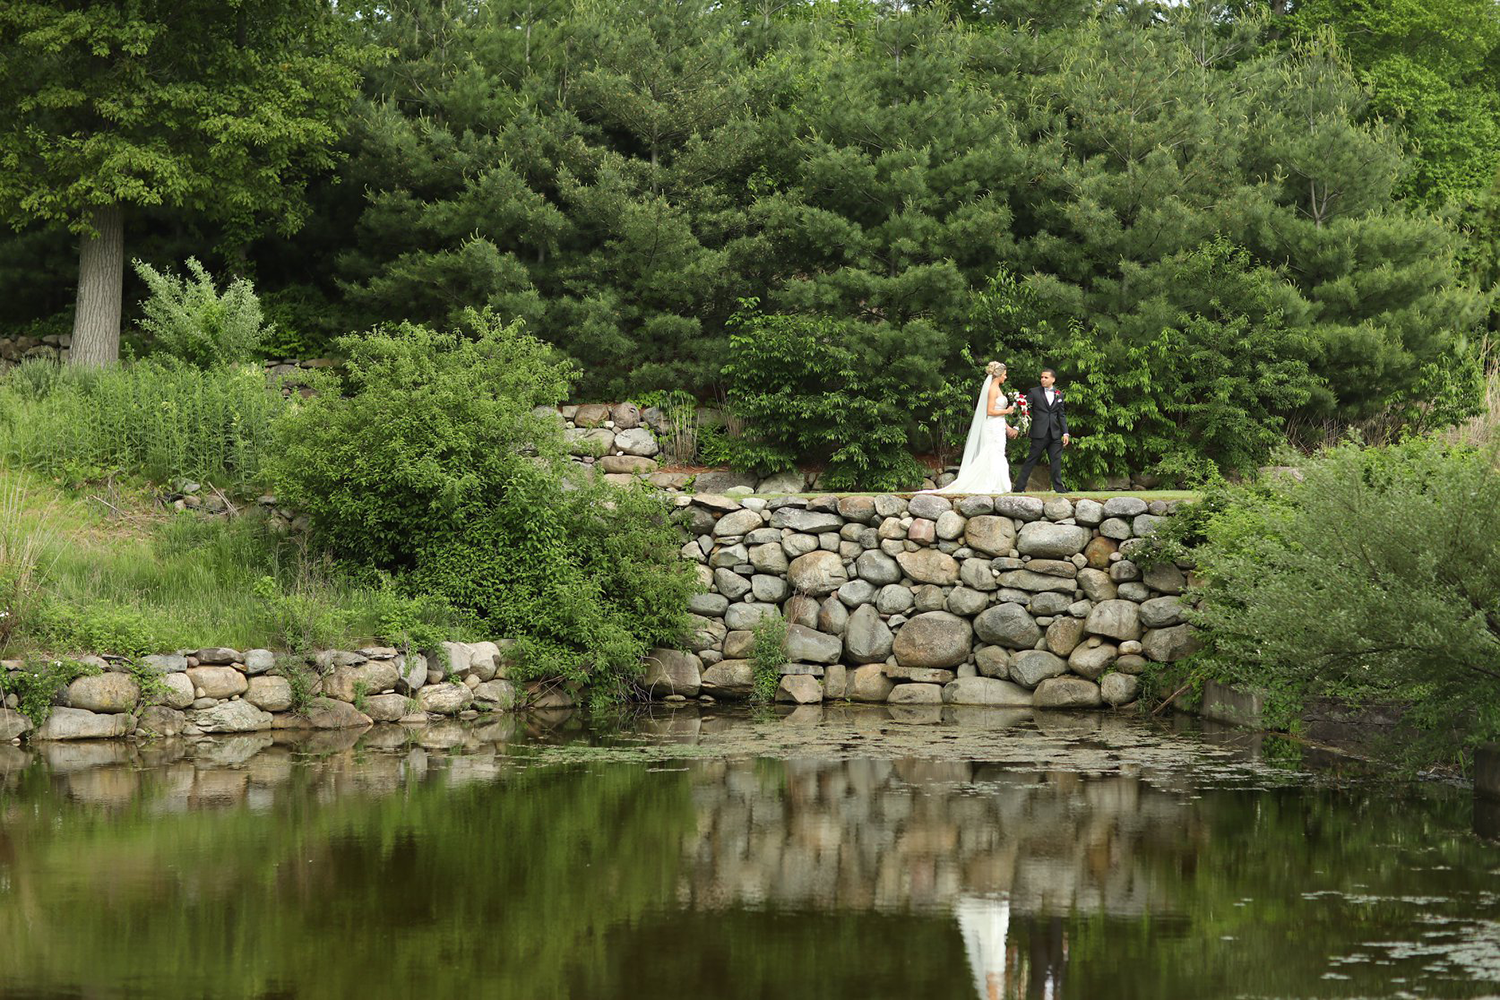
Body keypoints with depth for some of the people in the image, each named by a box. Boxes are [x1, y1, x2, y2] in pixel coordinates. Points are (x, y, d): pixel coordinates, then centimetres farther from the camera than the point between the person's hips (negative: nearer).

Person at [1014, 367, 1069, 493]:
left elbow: (1062, 415, 14)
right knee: (1031, 460, -3)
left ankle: (1058, 487, 7)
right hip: (1039, 433, -4)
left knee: (1056, 461, 3)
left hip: (1055, 434, 4)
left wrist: (1065, 433, 6)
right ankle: (1020, 486, 0)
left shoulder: (1059, 394, 13)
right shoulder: (1034, 392, 1)